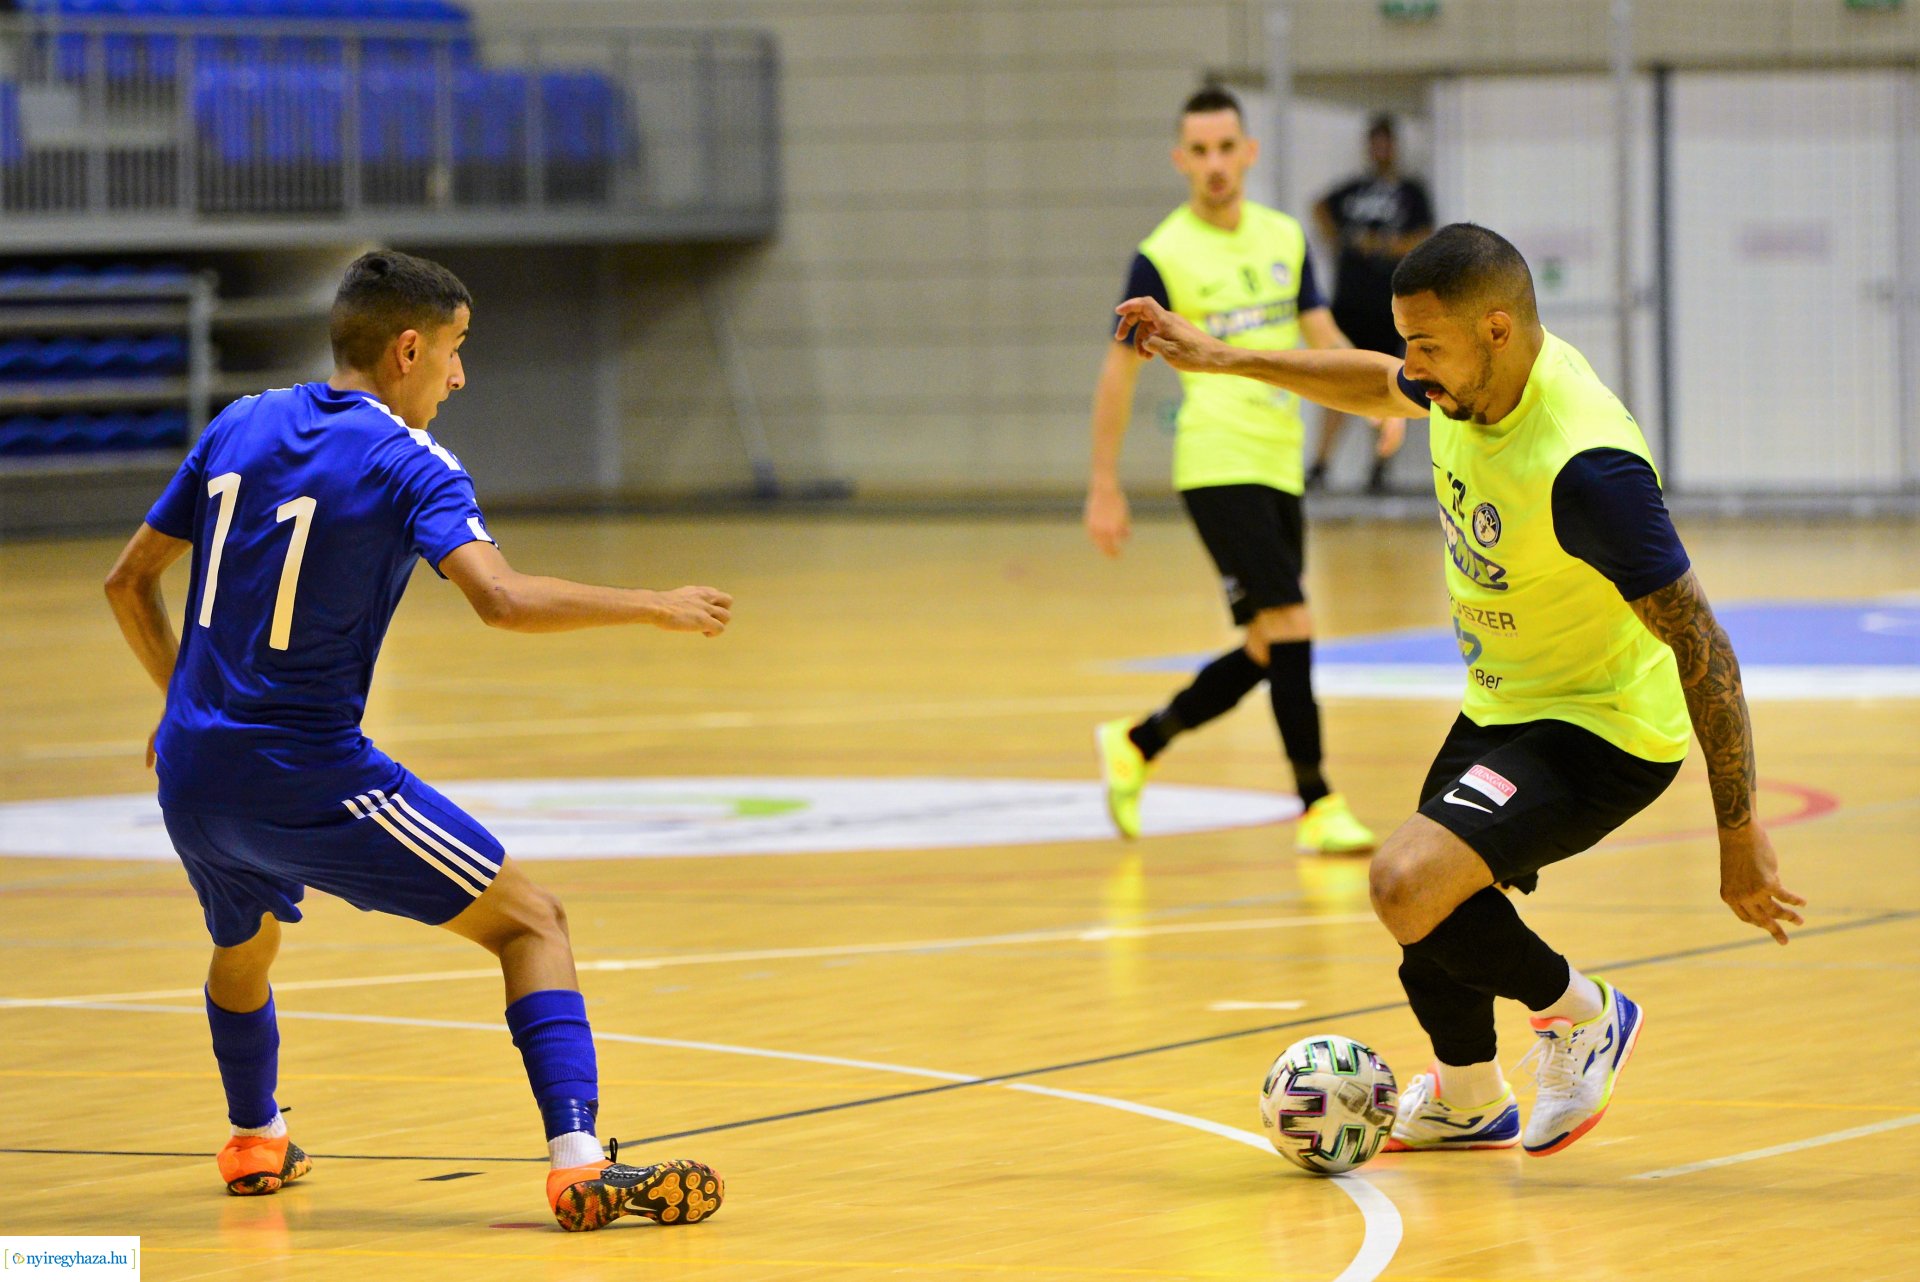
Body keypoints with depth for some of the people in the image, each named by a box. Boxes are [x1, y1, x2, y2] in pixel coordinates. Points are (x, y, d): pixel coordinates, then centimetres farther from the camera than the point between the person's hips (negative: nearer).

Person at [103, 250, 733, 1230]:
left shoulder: (238, 429, 9)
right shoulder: (403, 461, -10)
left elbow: (128, 581, 16)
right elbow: (503, 600, -26)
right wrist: (657, 608, -16)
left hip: (191, 772, 7)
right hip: (308, 775, -7)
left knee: (243, 943, 36)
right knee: (529, 921, -2)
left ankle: (254, 1142, 55)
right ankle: (578, 1164, -17)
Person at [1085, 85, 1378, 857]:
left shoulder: (1285, 239, 10)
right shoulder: (1163, 258, -6)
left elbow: (1322, 337, 11)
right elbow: (1120, 370, -1)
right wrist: (1104, 487, -3)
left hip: (1279, 466, 7)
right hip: (1219, 466, -7)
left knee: (1267, 655, 10)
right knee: (1288, 626, -15)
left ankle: (1136, 744, 28)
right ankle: (1317, 806, -9)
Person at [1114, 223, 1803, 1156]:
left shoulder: (1585, 467, -34)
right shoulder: (1470, 380, -8)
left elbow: (1701, 646, -29)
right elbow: (1380, 388, 19)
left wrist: (1741, 837, -26)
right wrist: (1220, 359, 19)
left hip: (1602, 729, -9)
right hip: (1502, 705, 9)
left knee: (1410, 883, -26)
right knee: (1429, 905, 21)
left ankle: (1583, 1016, 0)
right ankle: (1467, 1098, 50)